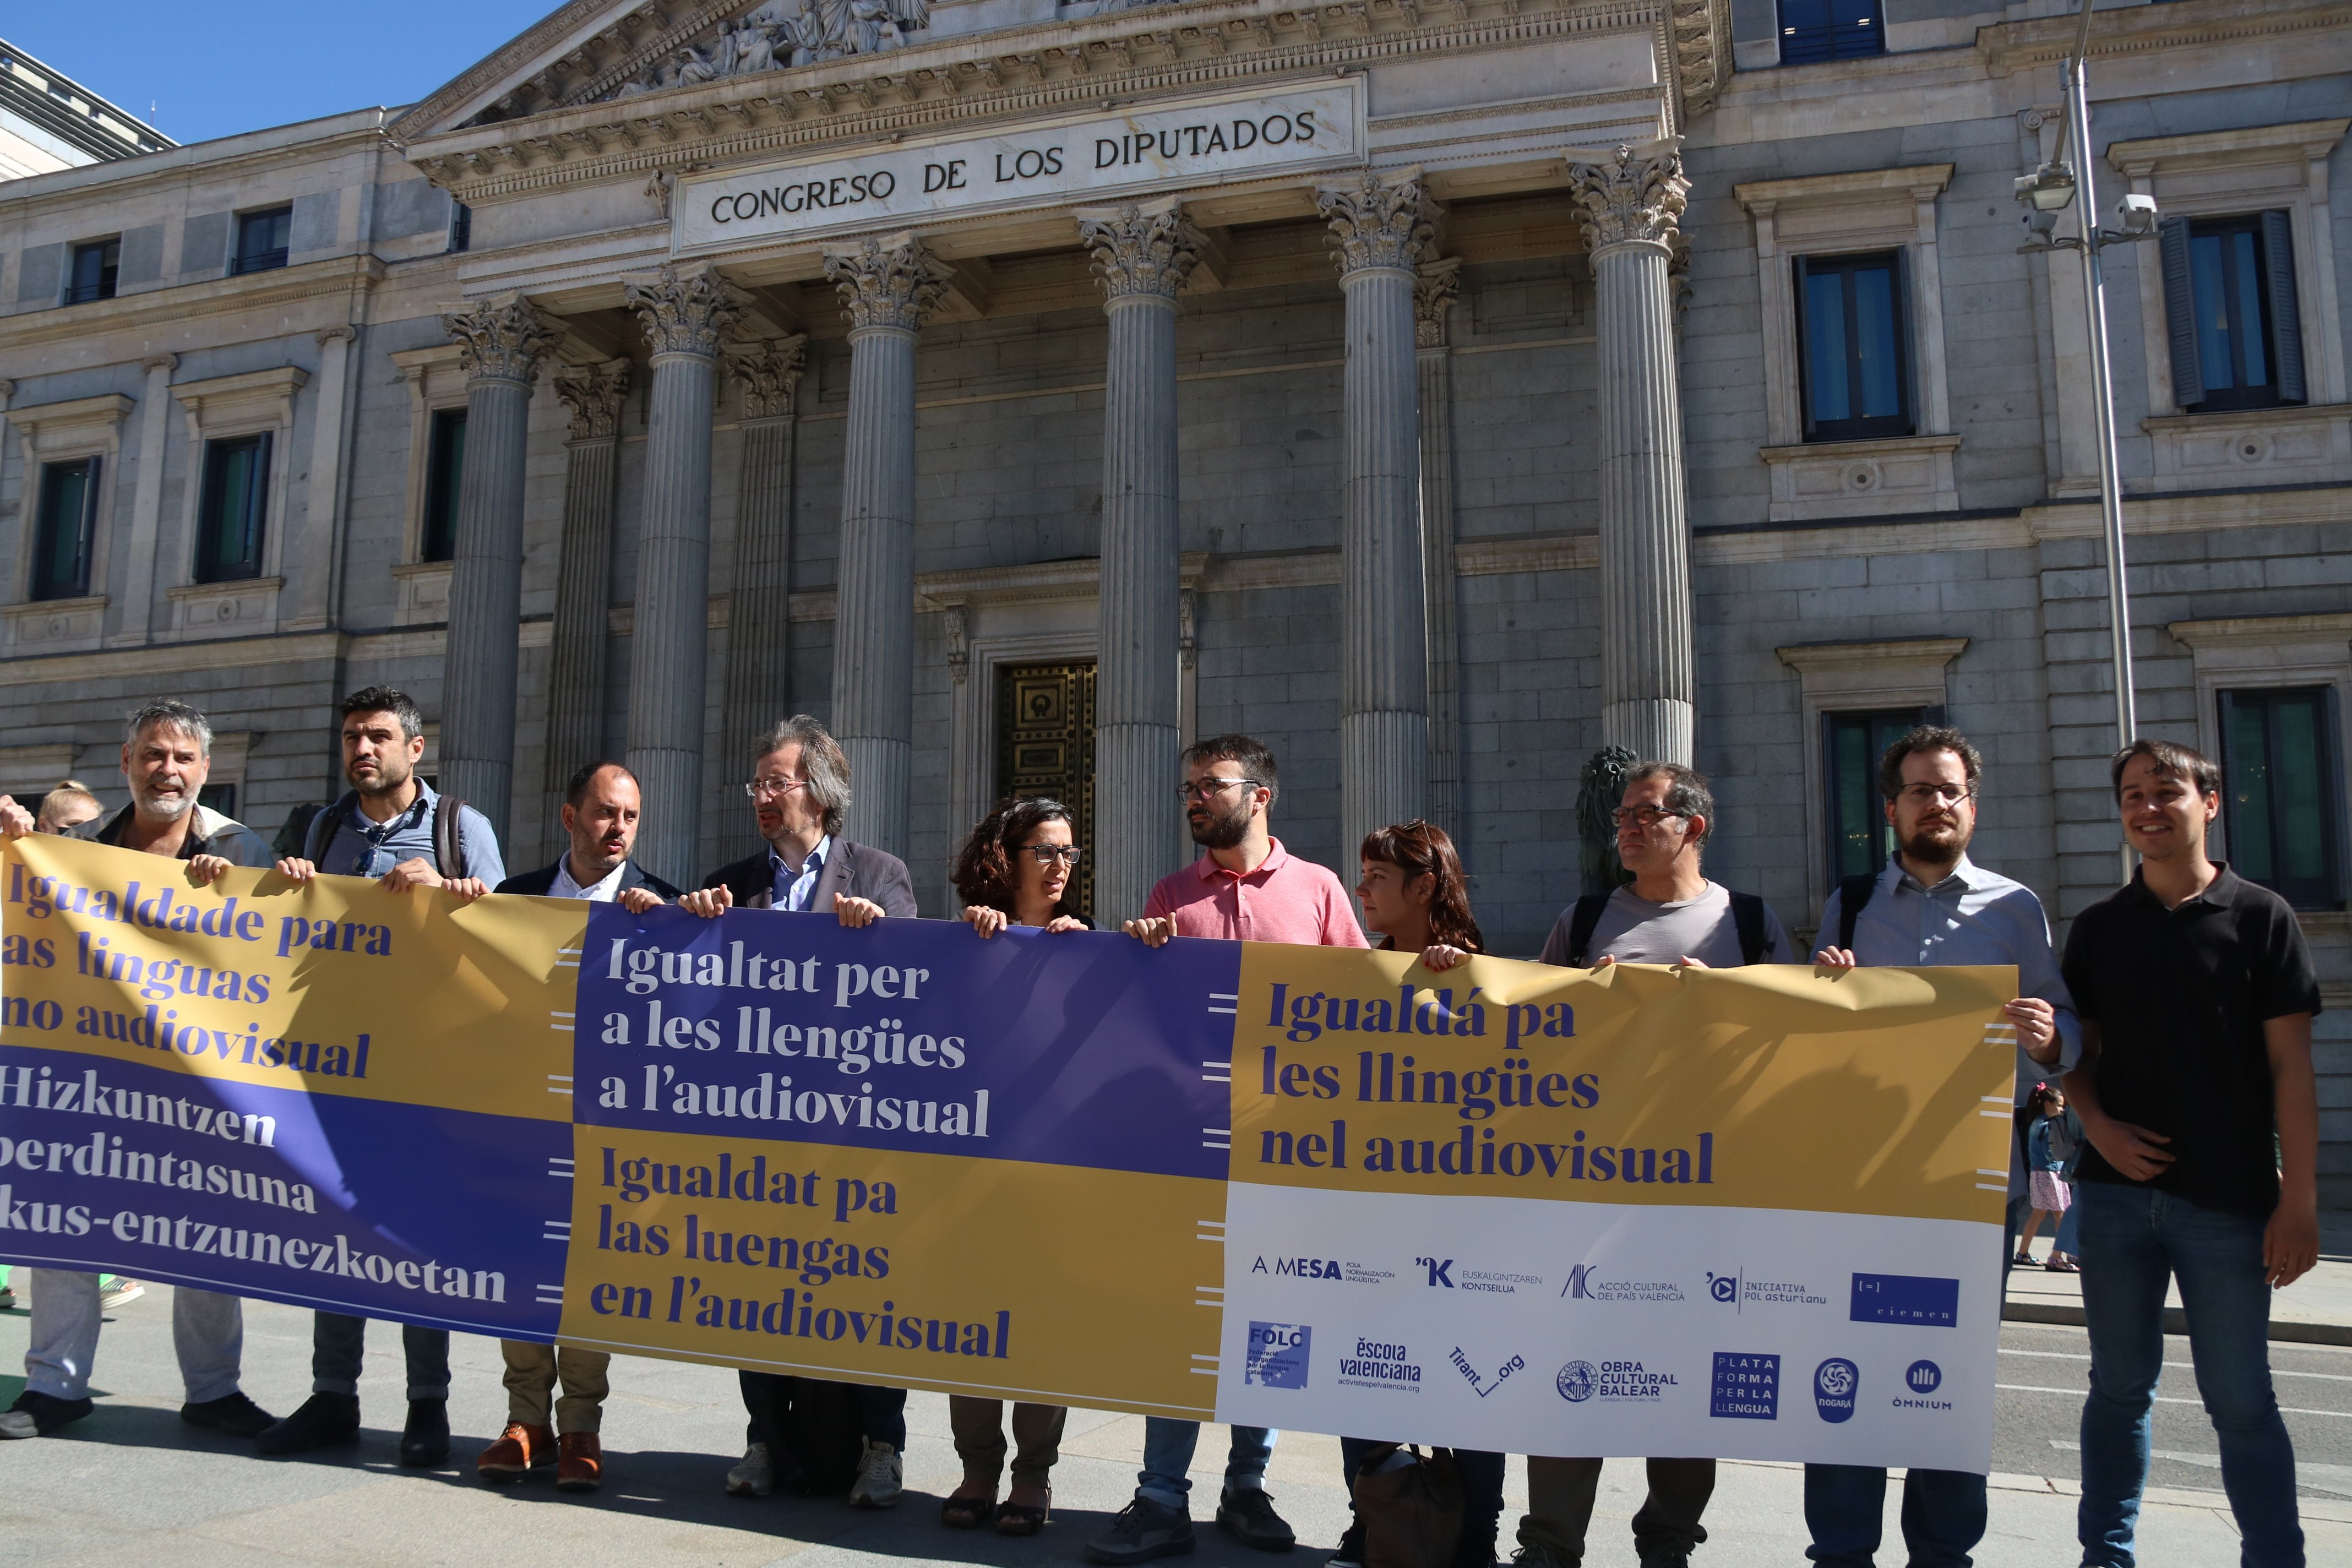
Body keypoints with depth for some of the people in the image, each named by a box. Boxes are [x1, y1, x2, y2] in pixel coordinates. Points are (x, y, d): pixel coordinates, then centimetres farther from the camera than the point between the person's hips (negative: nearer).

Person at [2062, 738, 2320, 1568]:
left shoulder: (2261, 917, 0)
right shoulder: (2097, 927, 8)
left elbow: (2290, 1067, -3)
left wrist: (2297, 1200, -7)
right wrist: (2100, 1126, -7)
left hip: (2229, 1200, -3)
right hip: (2117, 1190, 3)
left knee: (2241, 1401, 5)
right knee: (2119, 1388, 11)